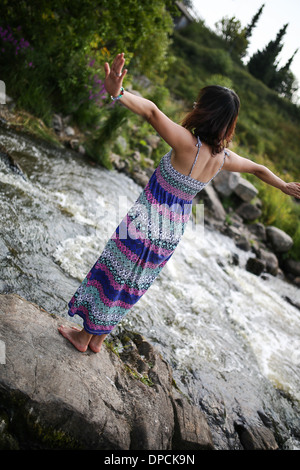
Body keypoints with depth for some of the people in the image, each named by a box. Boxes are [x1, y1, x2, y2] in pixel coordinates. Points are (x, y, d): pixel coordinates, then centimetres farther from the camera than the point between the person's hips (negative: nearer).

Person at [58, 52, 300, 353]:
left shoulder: (187, 144, -23)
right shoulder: (223, 158, -2)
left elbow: (152, 112, -39)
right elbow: (258, 169, 14)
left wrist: (117, 93, -52)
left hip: (144, 225, -6)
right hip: (172, 235, 7)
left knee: (112, 277, 14)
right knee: (132, 284, 21)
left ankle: (84, 336, 34)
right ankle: (97, 339, 39)